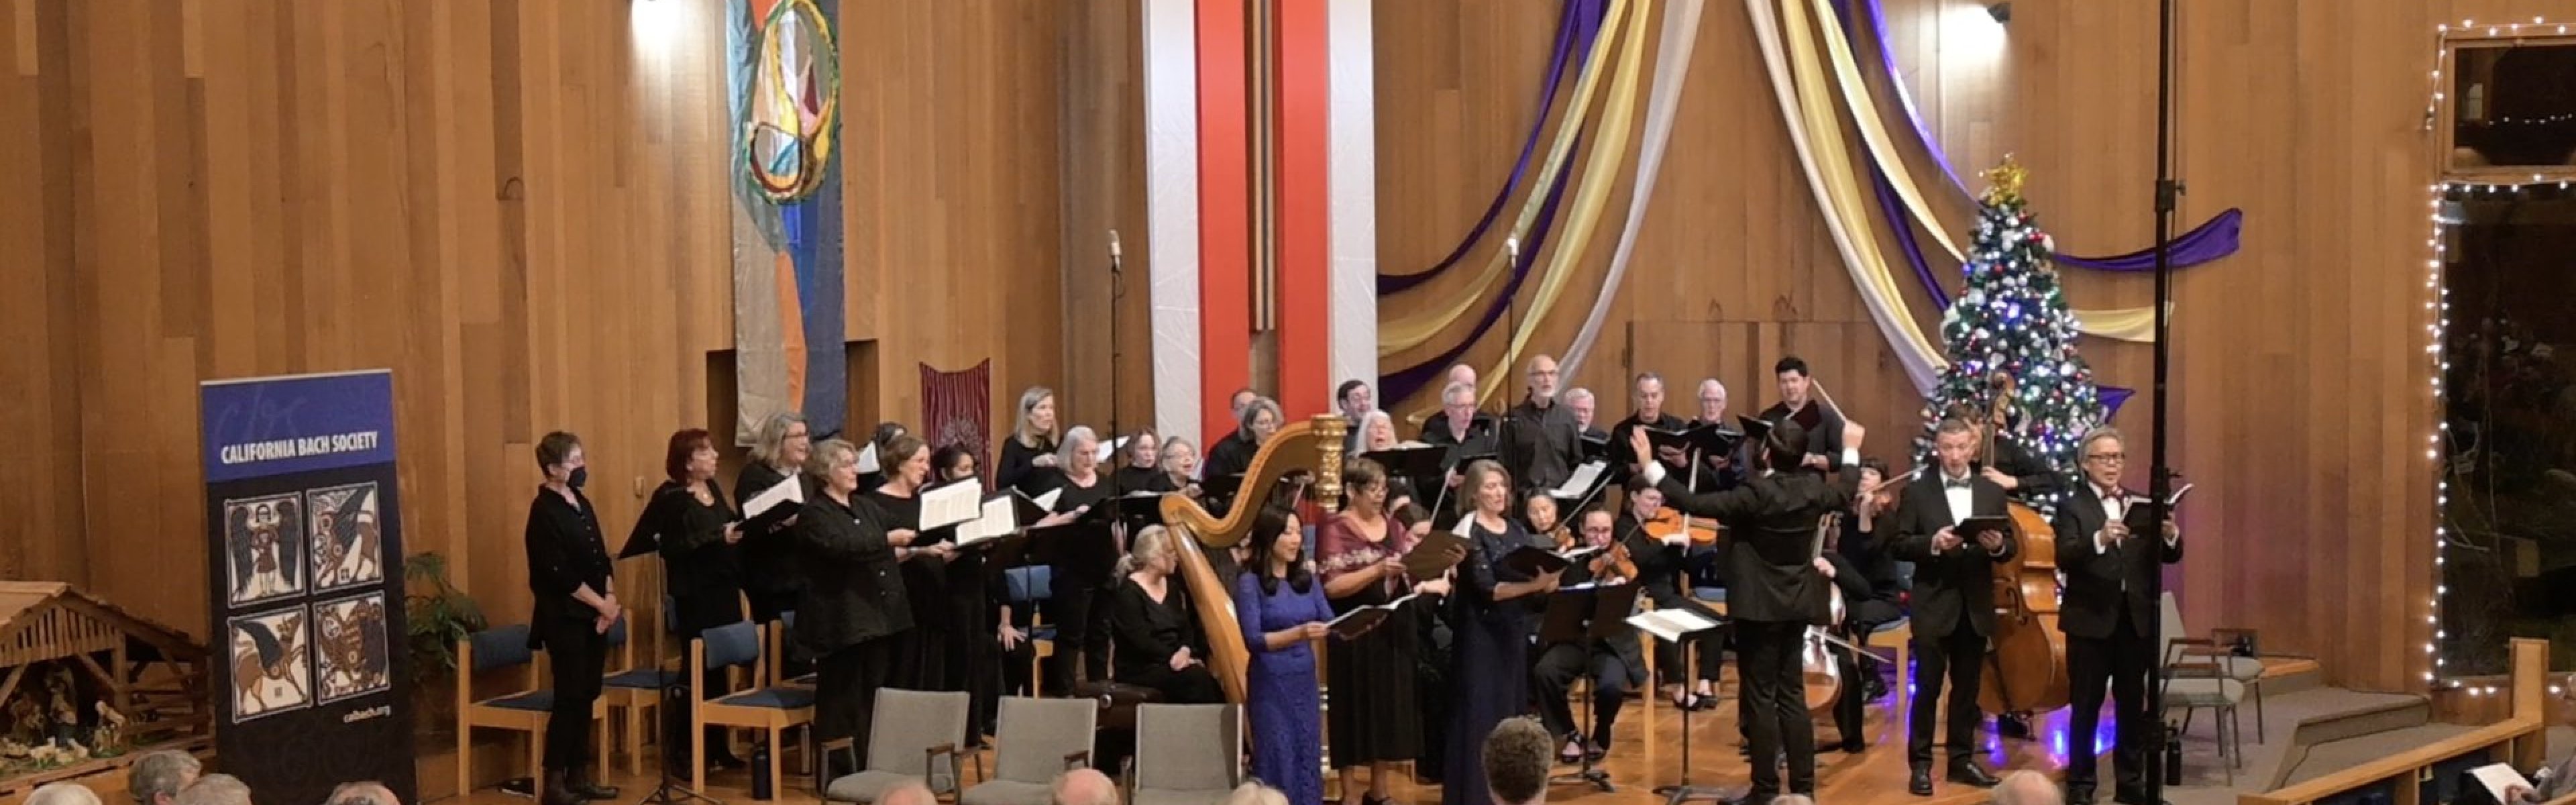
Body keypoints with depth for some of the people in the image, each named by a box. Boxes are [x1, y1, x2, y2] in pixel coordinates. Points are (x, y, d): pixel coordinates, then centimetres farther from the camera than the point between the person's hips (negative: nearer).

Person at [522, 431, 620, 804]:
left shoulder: (582, 504, 12)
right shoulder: (544, 511, -13)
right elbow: (560, 573, -17)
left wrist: (610, 598, -2)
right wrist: (602, 604, -14)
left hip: (594, 615, 8)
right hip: (564, 618, -7)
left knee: (586, 696, 9)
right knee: (570, 697, -6)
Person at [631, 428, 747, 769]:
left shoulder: (714, 489, 13)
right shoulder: (670, 497, -9)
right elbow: (673, 547, -19)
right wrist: (719, 538, -23)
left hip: (724, 589, 7)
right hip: (694, 596, -7)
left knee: (722, 668, 9)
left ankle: (718, 746, 17)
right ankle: (686, 750, 3)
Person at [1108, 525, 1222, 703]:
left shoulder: (1171, 588, 15)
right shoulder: (1128, 592, -9)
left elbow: (1187, 628, 10)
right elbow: (1141, 640, -17)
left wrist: (1185, 651, -11)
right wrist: (1175, 656, -21)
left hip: (1172, 663, 7)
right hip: (1138, 669, -7)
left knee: (1207, 678, -24)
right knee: (1196, 678, -31)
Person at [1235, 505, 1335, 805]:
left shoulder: (1307, 578, 8)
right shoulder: (1250, 581, -8)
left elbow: (1331, 626, 4)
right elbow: (1253, 640, -16)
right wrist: (1299, 633, -29)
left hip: (1306, 681, 5)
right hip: (1271, 684, -5)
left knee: (1308, 762, 6)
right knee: (1278, 767, -3)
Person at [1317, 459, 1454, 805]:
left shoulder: (1392, 526, 11)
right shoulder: (1335, 528, -8)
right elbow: (1331, 586, -17)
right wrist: (1378, 570, -26)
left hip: (1395, 633, 6)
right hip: (1356, 636, -6)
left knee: (1392, 714, 9)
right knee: (1358, 714, -2)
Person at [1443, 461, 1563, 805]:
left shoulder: (1516, 529, 9)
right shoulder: (1469, 534, -11)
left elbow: (1536, 573, 8)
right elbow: (1486, 590, -19)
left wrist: (1550, 576, -15)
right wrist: (1534, 584, -28)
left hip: (1515, 630, 7)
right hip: (1482, 633, -7)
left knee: (1513, 710, 12)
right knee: (1482, 713, -5)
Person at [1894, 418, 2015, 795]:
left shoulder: (1992, 492, 7)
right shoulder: (1917, 492, -2)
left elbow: (2010, 551, 5)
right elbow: (1899, 546, -6)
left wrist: (1998, 546, -18)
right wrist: (1932, 543, -23)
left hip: (1975, 606, 3)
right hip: (1934, 605, -3)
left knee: (1967, 689, 11)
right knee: (1927, 688, 1)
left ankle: (1962, 759, 21)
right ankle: (1920, 763, 7)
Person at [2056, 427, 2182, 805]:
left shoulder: (2142, 505, 10)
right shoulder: (2073, 508, -4)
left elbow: (2170, 557, 4)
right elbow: (2065, 558, -18)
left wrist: (2171, 535, -18)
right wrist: (2099, 539, -35)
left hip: (2137, 619, 4)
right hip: (2091, 620, -4)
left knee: (2134, 705, 11)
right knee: (2086, 707, 3)